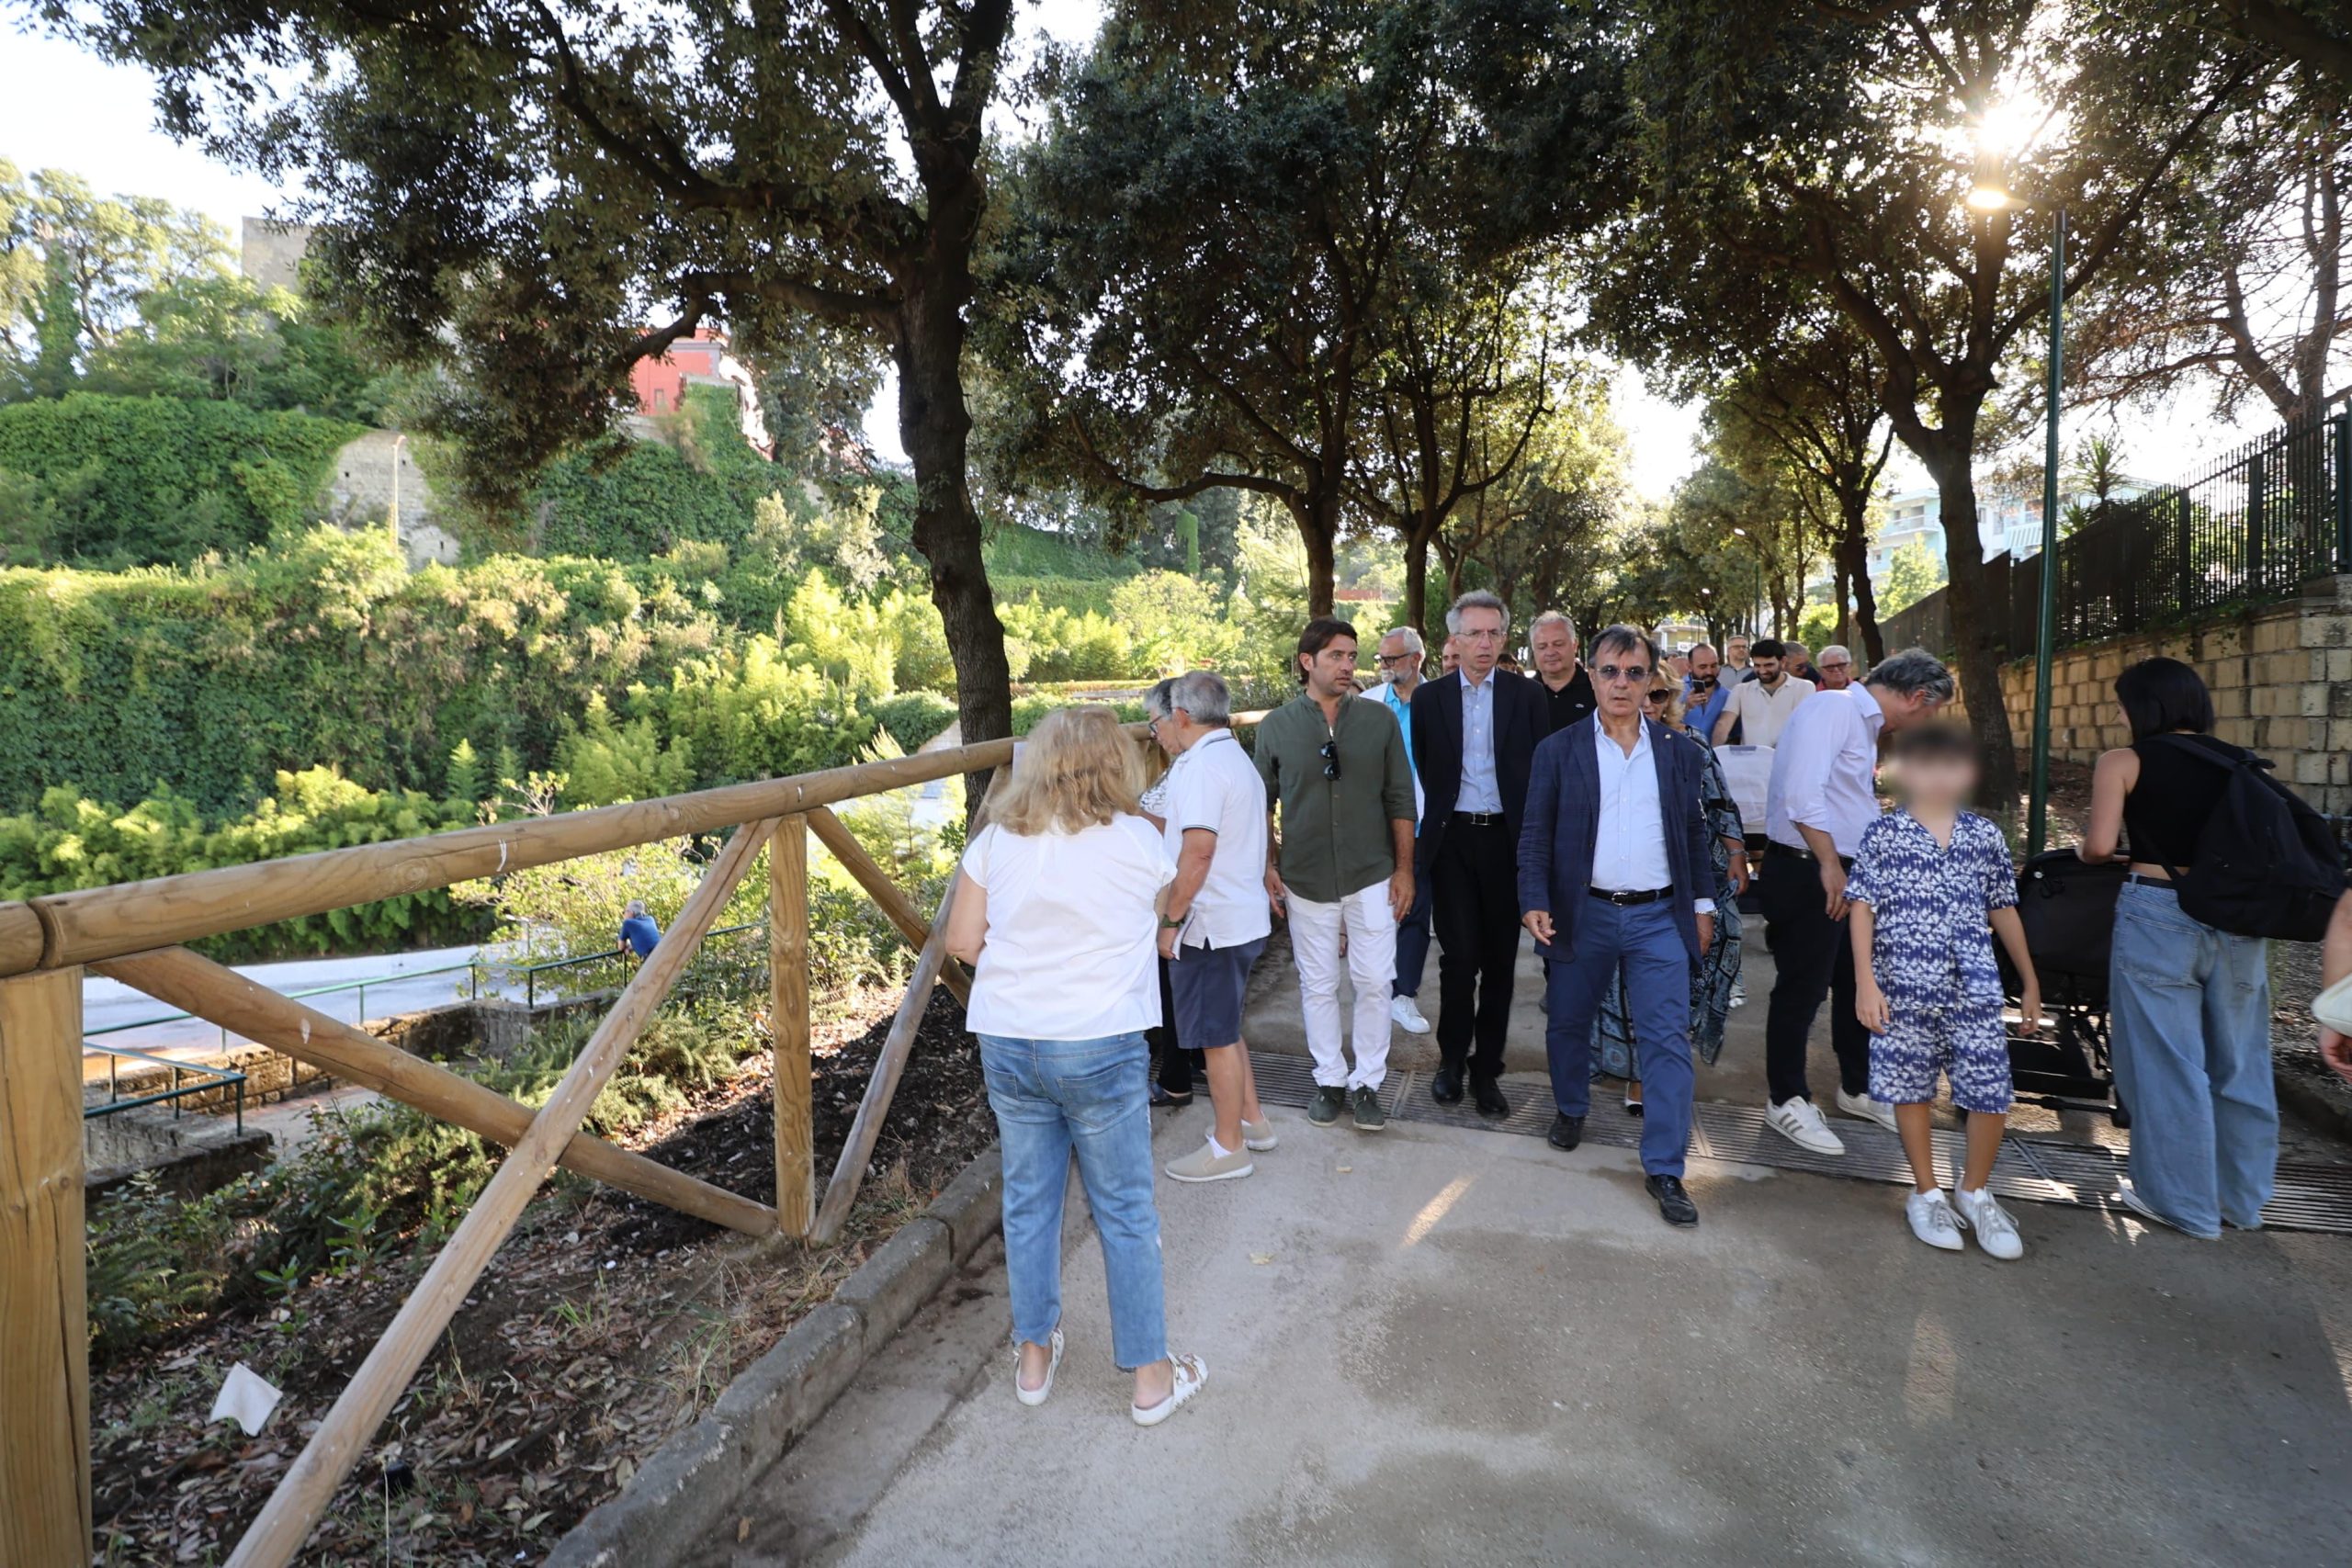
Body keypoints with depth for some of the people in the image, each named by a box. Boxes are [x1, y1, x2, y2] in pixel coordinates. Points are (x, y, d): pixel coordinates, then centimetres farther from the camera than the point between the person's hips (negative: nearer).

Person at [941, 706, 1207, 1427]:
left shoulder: (996, 840, -1)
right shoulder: (1138, 841, -7)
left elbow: (962, 942, 0)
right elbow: (1160, 912, 9)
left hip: (1008, 1045, 3)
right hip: (1100, 1048, -3)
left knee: (1028, 1203, 18)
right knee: (1125, 1212, 10)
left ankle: (1034, 1356, 33)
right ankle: (1150, 1375, 23)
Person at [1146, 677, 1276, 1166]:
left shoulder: (1201, 765, -18)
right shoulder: (1236, 756, 13)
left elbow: (1198, 851, -25)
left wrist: (1171, 920, -18)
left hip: (1210, 924, -10)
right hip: (1244, 918, 10)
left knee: (1217, 1036, 3)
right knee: (1225, 1030, 21)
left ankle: (1229, 1145, 15)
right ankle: (1252, 1122, 32)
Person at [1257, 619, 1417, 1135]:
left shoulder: (1379, 722, -1)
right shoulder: (1277, 726, -1)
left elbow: (1400, 800, 2)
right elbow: (1262, 803, 5)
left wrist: (1404, 868, 0)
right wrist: (1268, 867, 0)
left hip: (1371, 877, 0)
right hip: (1306, 880, 0)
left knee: (1373, 983, 4)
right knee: (1318, 986, 10)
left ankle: (1366, 1083, 20)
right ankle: (1330, 1081, 25)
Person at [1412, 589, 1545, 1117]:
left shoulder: (1527, 696, 3)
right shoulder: (1429, 698, 4)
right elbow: (1420, 772, 8)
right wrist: (1432, 824, 4)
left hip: (1506, 840, 0)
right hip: (1453, 839, 0)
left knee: (1499, 961, 7)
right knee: (1459, 956, 0)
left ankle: (1486, 1069, 20)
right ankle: (1452, 1058, 19)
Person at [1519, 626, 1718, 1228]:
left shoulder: (1679, 753, 7)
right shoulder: (1558, 751, -1)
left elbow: (1695, 834, 13)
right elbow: (1535, 835, -3)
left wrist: (1702, 903, 9)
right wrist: (1535, 901, -14)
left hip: (1660, 918, 1)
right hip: (1582, 914, -1)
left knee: (1668, 1039, -3)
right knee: (1568, 1023, 14)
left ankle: (1664, 1168, 6)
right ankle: (1571, 1109, 41)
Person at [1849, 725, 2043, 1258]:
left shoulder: (1984, 835, 7)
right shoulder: (1883, 835, -3)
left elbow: (2004, 911, 14)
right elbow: (1862, 909, -4)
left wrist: (2030, 982, 17)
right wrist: (1865, 982, -10)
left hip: (1975, 990, 2)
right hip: (1904, 989, -2)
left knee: (1991, 1095, 2)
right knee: (1911, 1091, 8)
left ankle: (1974, 1192, 25)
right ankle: (1927, 1194, 26)